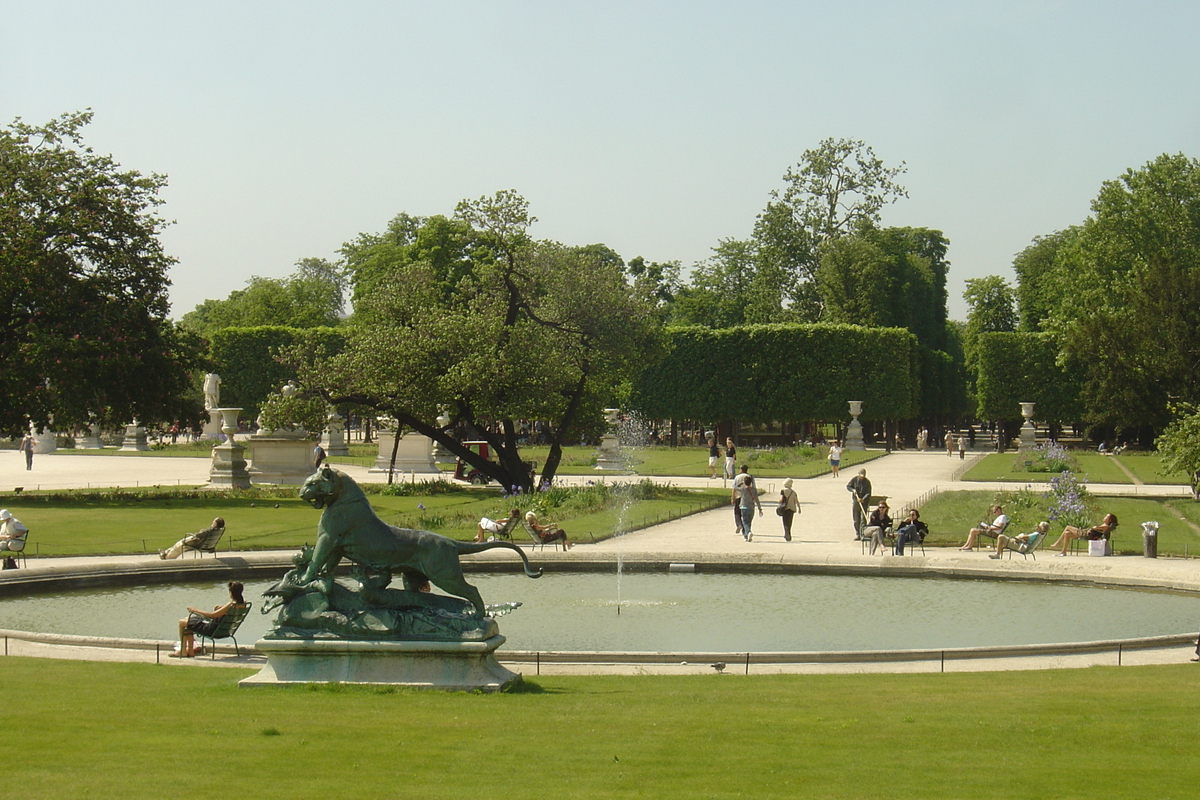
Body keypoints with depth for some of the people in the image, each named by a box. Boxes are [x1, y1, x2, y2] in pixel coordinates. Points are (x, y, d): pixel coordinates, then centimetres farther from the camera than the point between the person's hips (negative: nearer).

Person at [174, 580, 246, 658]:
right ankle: (190, 650, 26)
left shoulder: (231, 605, -30)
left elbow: (212, 615, -27)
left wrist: (195, 610, -17)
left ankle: (183, 652, 15)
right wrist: (222, 608, 3)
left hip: (212, 630, -9)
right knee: (188, 620, 24)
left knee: (182, 623, 6)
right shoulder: (243, 604, -5)